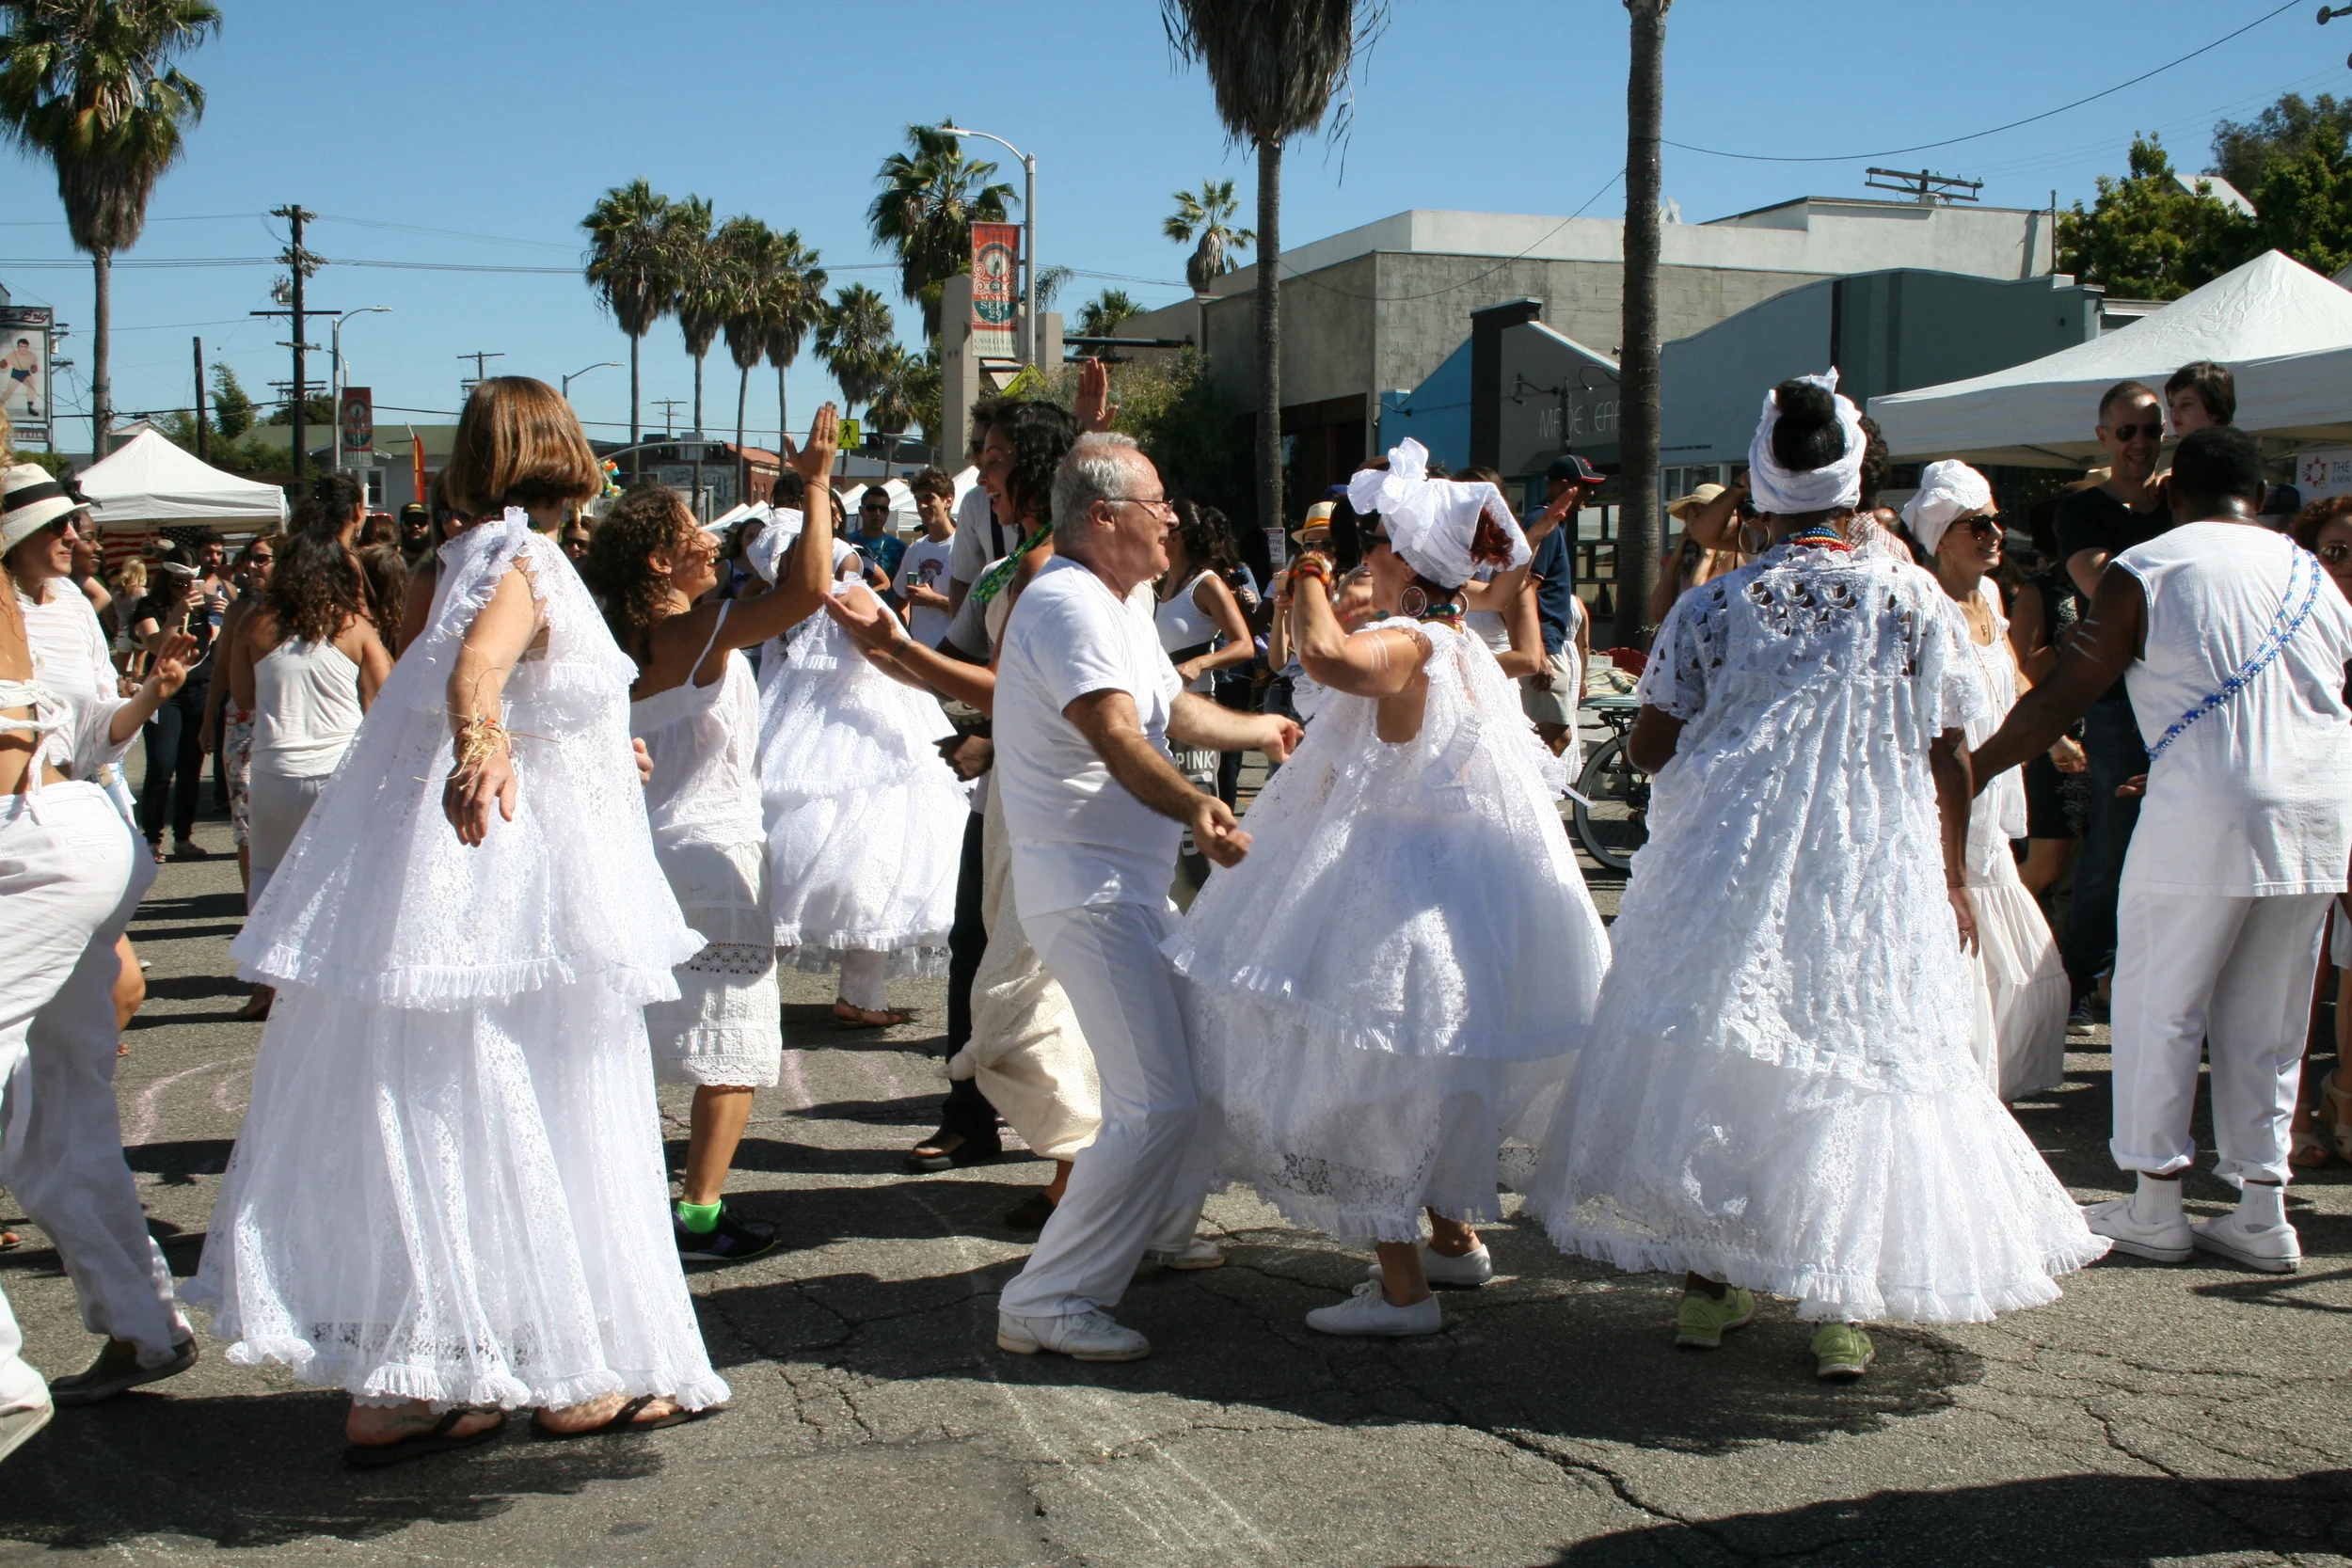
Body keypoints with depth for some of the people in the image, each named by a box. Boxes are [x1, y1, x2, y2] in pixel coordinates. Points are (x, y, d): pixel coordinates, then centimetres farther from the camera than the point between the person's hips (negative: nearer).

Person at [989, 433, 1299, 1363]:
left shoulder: (1114, 607, 17)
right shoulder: (1067, 603, -18)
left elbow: (1174, 710, 27)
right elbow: (1116, 737, -30)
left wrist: (1262, 731, 32)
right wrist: (1196, 810, -38)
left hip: (1129, 883, 11)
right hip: (1086, 884, -11)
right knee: (1157, 1104, -16)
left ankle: (1160, 1229, 41)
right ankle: (1046, 1303, -11)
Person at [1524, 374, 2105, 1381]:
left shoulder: (1714, 605, -3)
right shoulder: (1916, 601, -3)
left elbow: (1650, 745, 0)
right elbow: (1948, 756, 1)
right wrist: (1953, 877, 12)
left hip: (1726, 867, 1)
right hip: (1875, 875, 0)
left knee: (1711, 1048, 11)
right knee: (1856, 1066, 6)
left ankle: (1710, 1284, 18)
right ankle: (1841, 1309, 9)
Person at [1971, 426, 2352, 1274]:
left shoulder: (2144, 570, -3)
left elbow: (2061, 698, -5)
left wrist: (1970, 770, 4)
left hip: (2207, 814, -5)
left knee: (2161, 1005, 6)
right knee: (2268, 1021, 13)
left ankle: (2154, 1209, 10)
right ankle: (2262, 1213, 16)